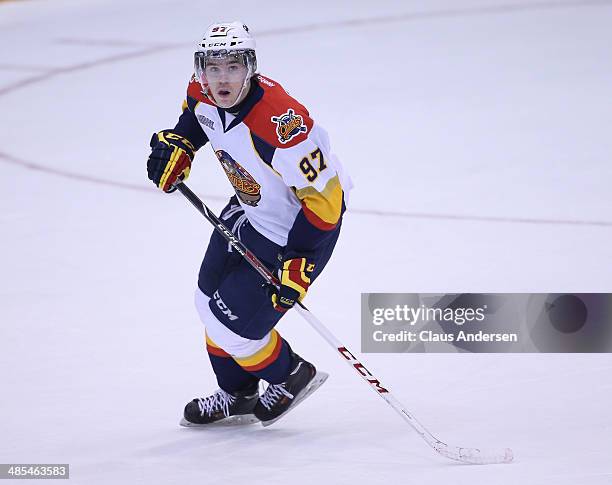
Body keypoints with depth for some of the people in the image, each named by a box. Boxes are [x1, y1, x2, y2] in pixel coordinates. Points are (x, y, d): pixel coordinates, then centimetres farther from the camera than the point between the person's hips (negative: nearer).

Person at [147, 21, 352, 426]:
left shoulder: (281, 123, -38)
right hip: (248, 213, 9)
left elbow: (324, 197, -31)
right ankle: (237, 395, 39)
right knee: (211, 302, 17)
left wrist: (298, 261, -31)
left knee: (232, 321, -6)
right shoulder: (204, 93, -13)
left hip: (297, 229, -9)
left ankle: (291, 377, 22)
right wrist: (177, 144, 0)